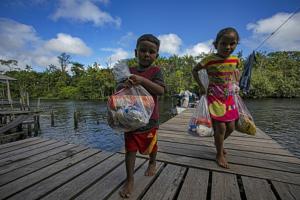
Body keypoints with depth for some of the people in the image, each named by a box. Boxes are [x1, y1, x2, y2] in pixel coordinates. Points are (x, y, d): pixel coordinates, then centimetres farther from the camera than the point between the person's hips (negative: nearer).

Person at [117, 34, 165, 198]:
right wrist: (124, 85, -23)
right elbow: (118, 88, 1)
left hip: (149, 118, -1)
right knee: (130, 149, 4)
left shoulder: (156, 71, -5)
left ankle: (152, 163, 52)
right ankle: (129, 180, 20)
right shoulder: (130, 71, 4)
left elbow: (160, 90, -19)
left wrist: (142, 80, -31)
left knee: (151, 145, 20)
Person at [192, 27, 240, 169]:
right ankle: (220, 155, 18)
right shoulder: (209, 59, -15)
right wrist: (201, 86, -9)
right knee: (221, 127, -4)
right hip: (215, 97, -5)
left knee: (231, 127, 11)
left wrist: (236, 84, 10)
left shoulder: (235, 60, 0)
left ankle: (218, 142, 42)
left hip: (229, 98, 6)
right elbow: (195, 70, -4)